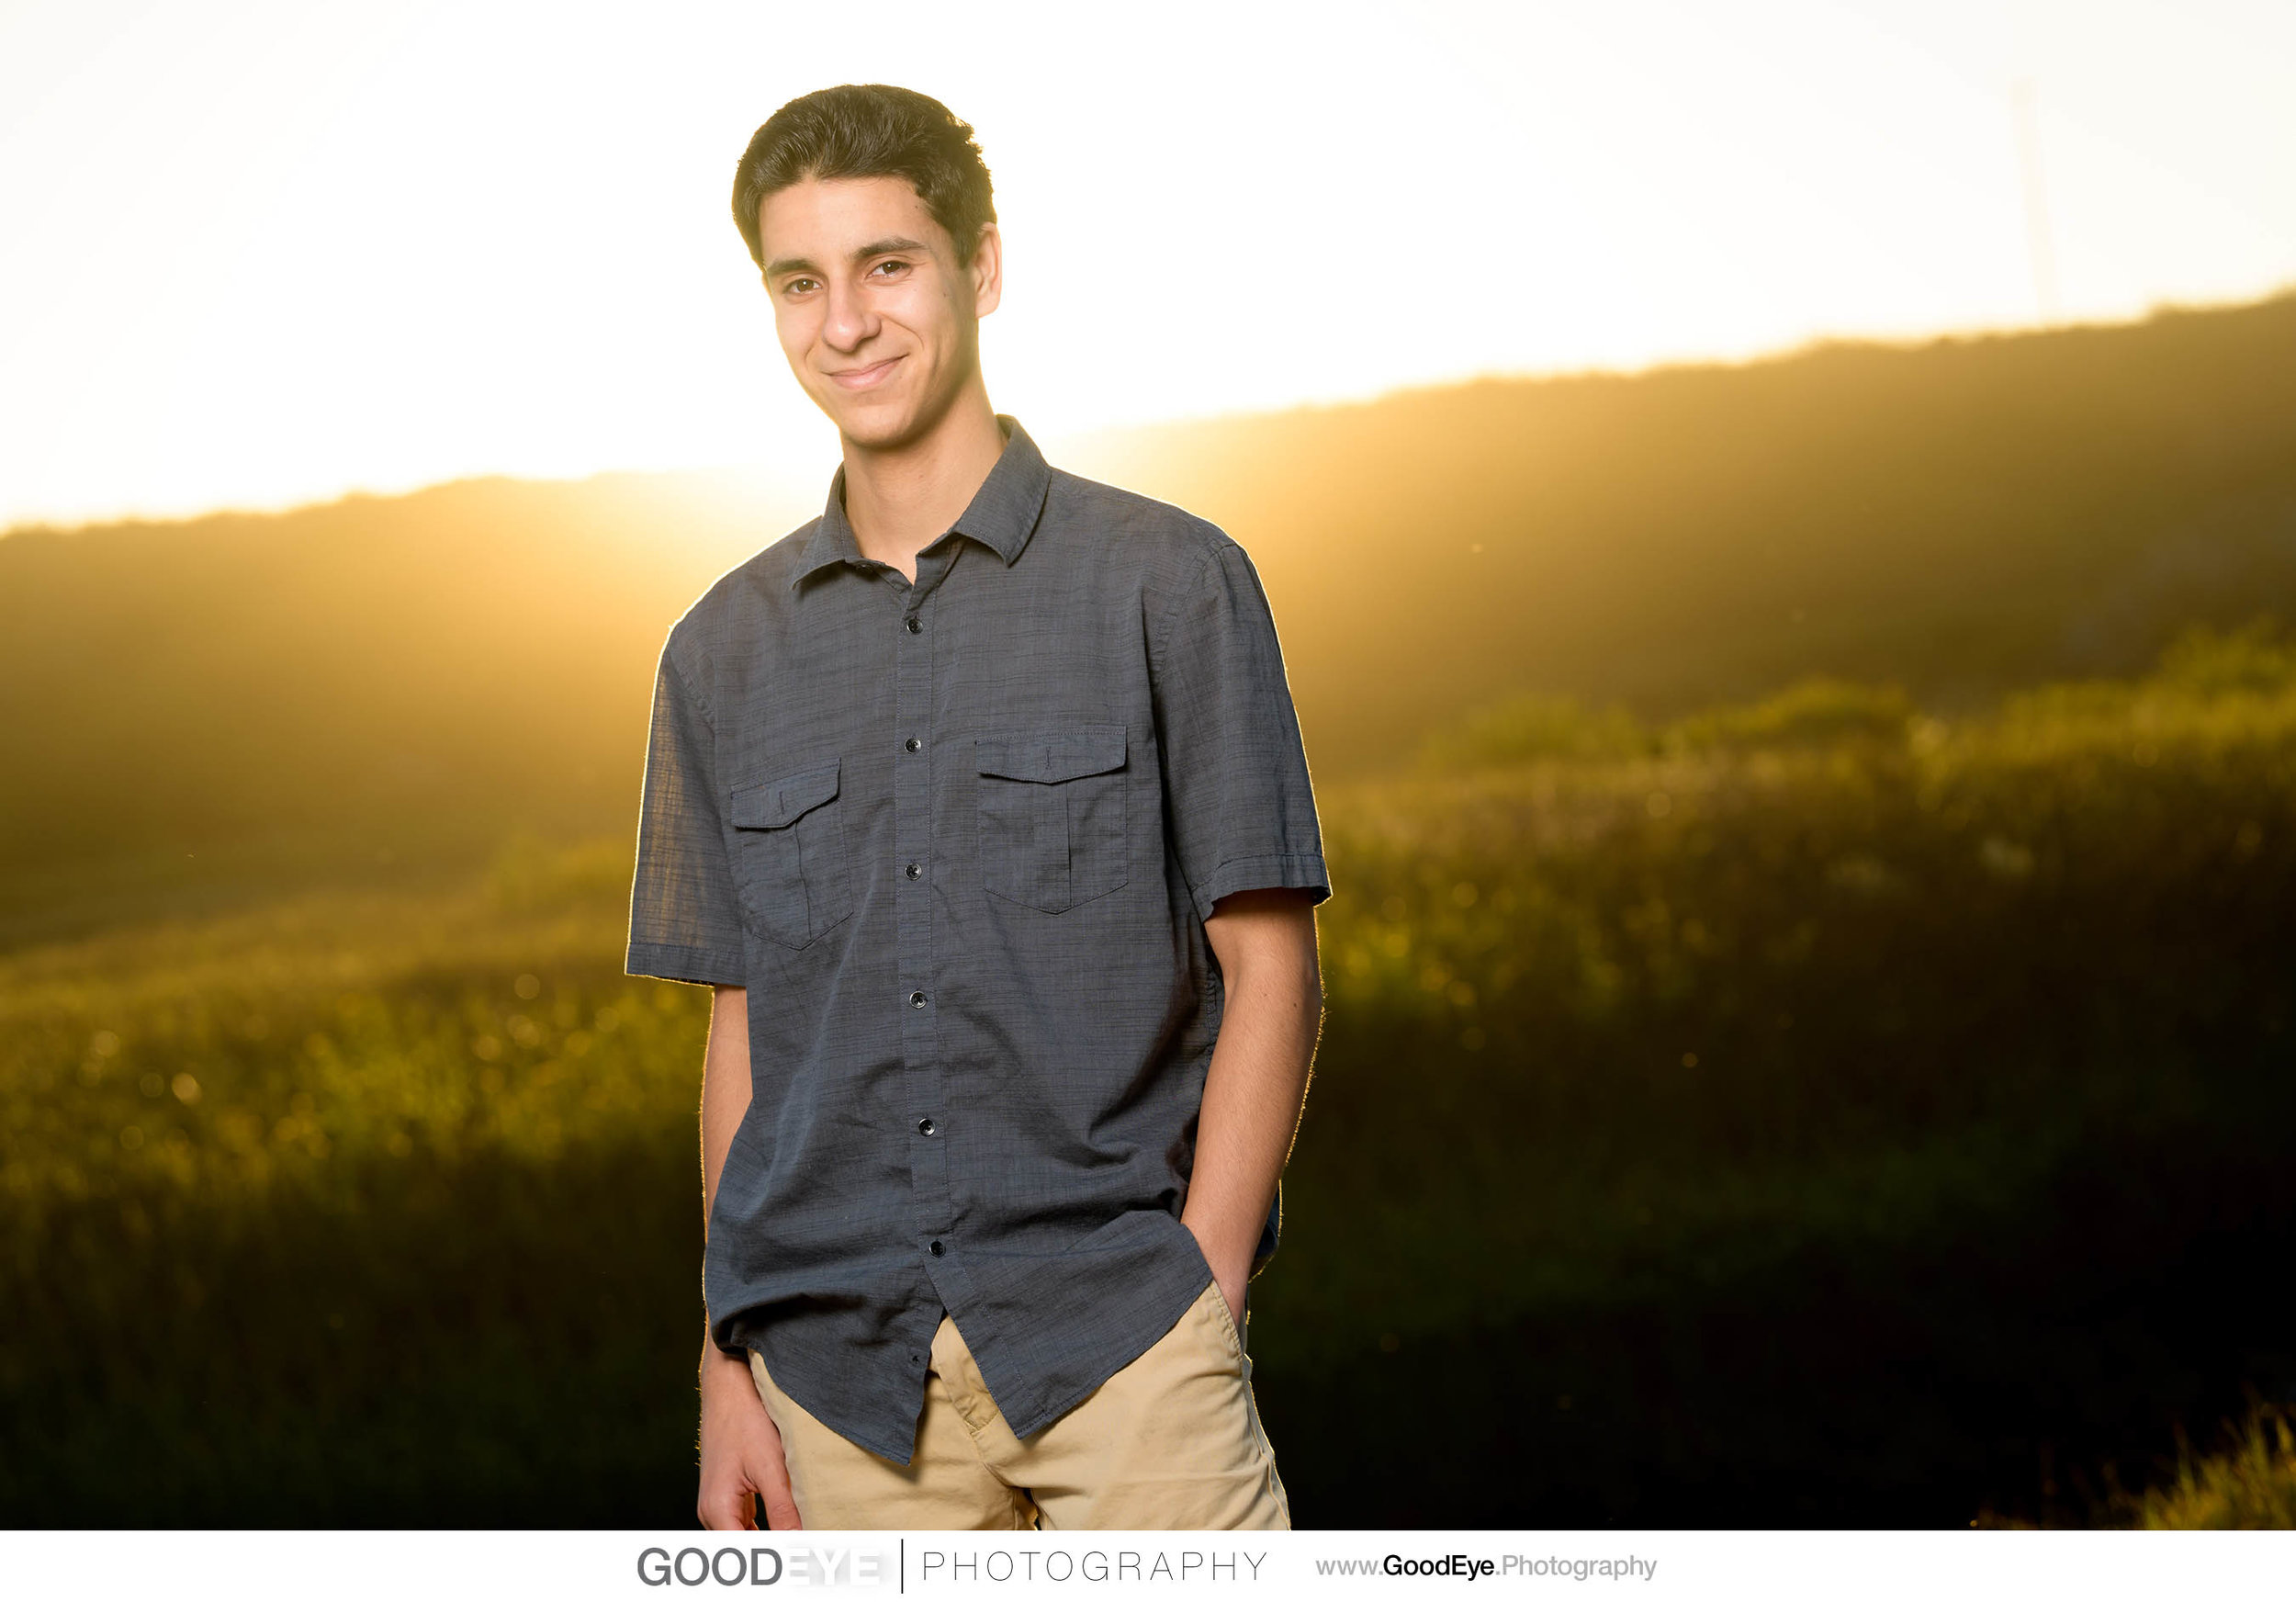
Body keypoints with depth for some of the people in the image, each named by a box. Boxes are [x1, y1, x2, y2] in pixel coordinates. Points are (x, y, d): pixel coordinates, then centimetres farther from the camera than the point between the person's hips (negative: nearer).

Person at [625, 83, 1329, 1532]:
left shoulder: (1172, 584, 2)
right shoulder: (726, 654, 12)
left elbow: (1270, 972, 0)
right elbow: (745, 1036, 15)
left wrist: (1196, 1303, -9)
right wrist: (730, 1371, 9)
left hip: (1115, 1334, -3)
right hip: (841, 1377, 3)